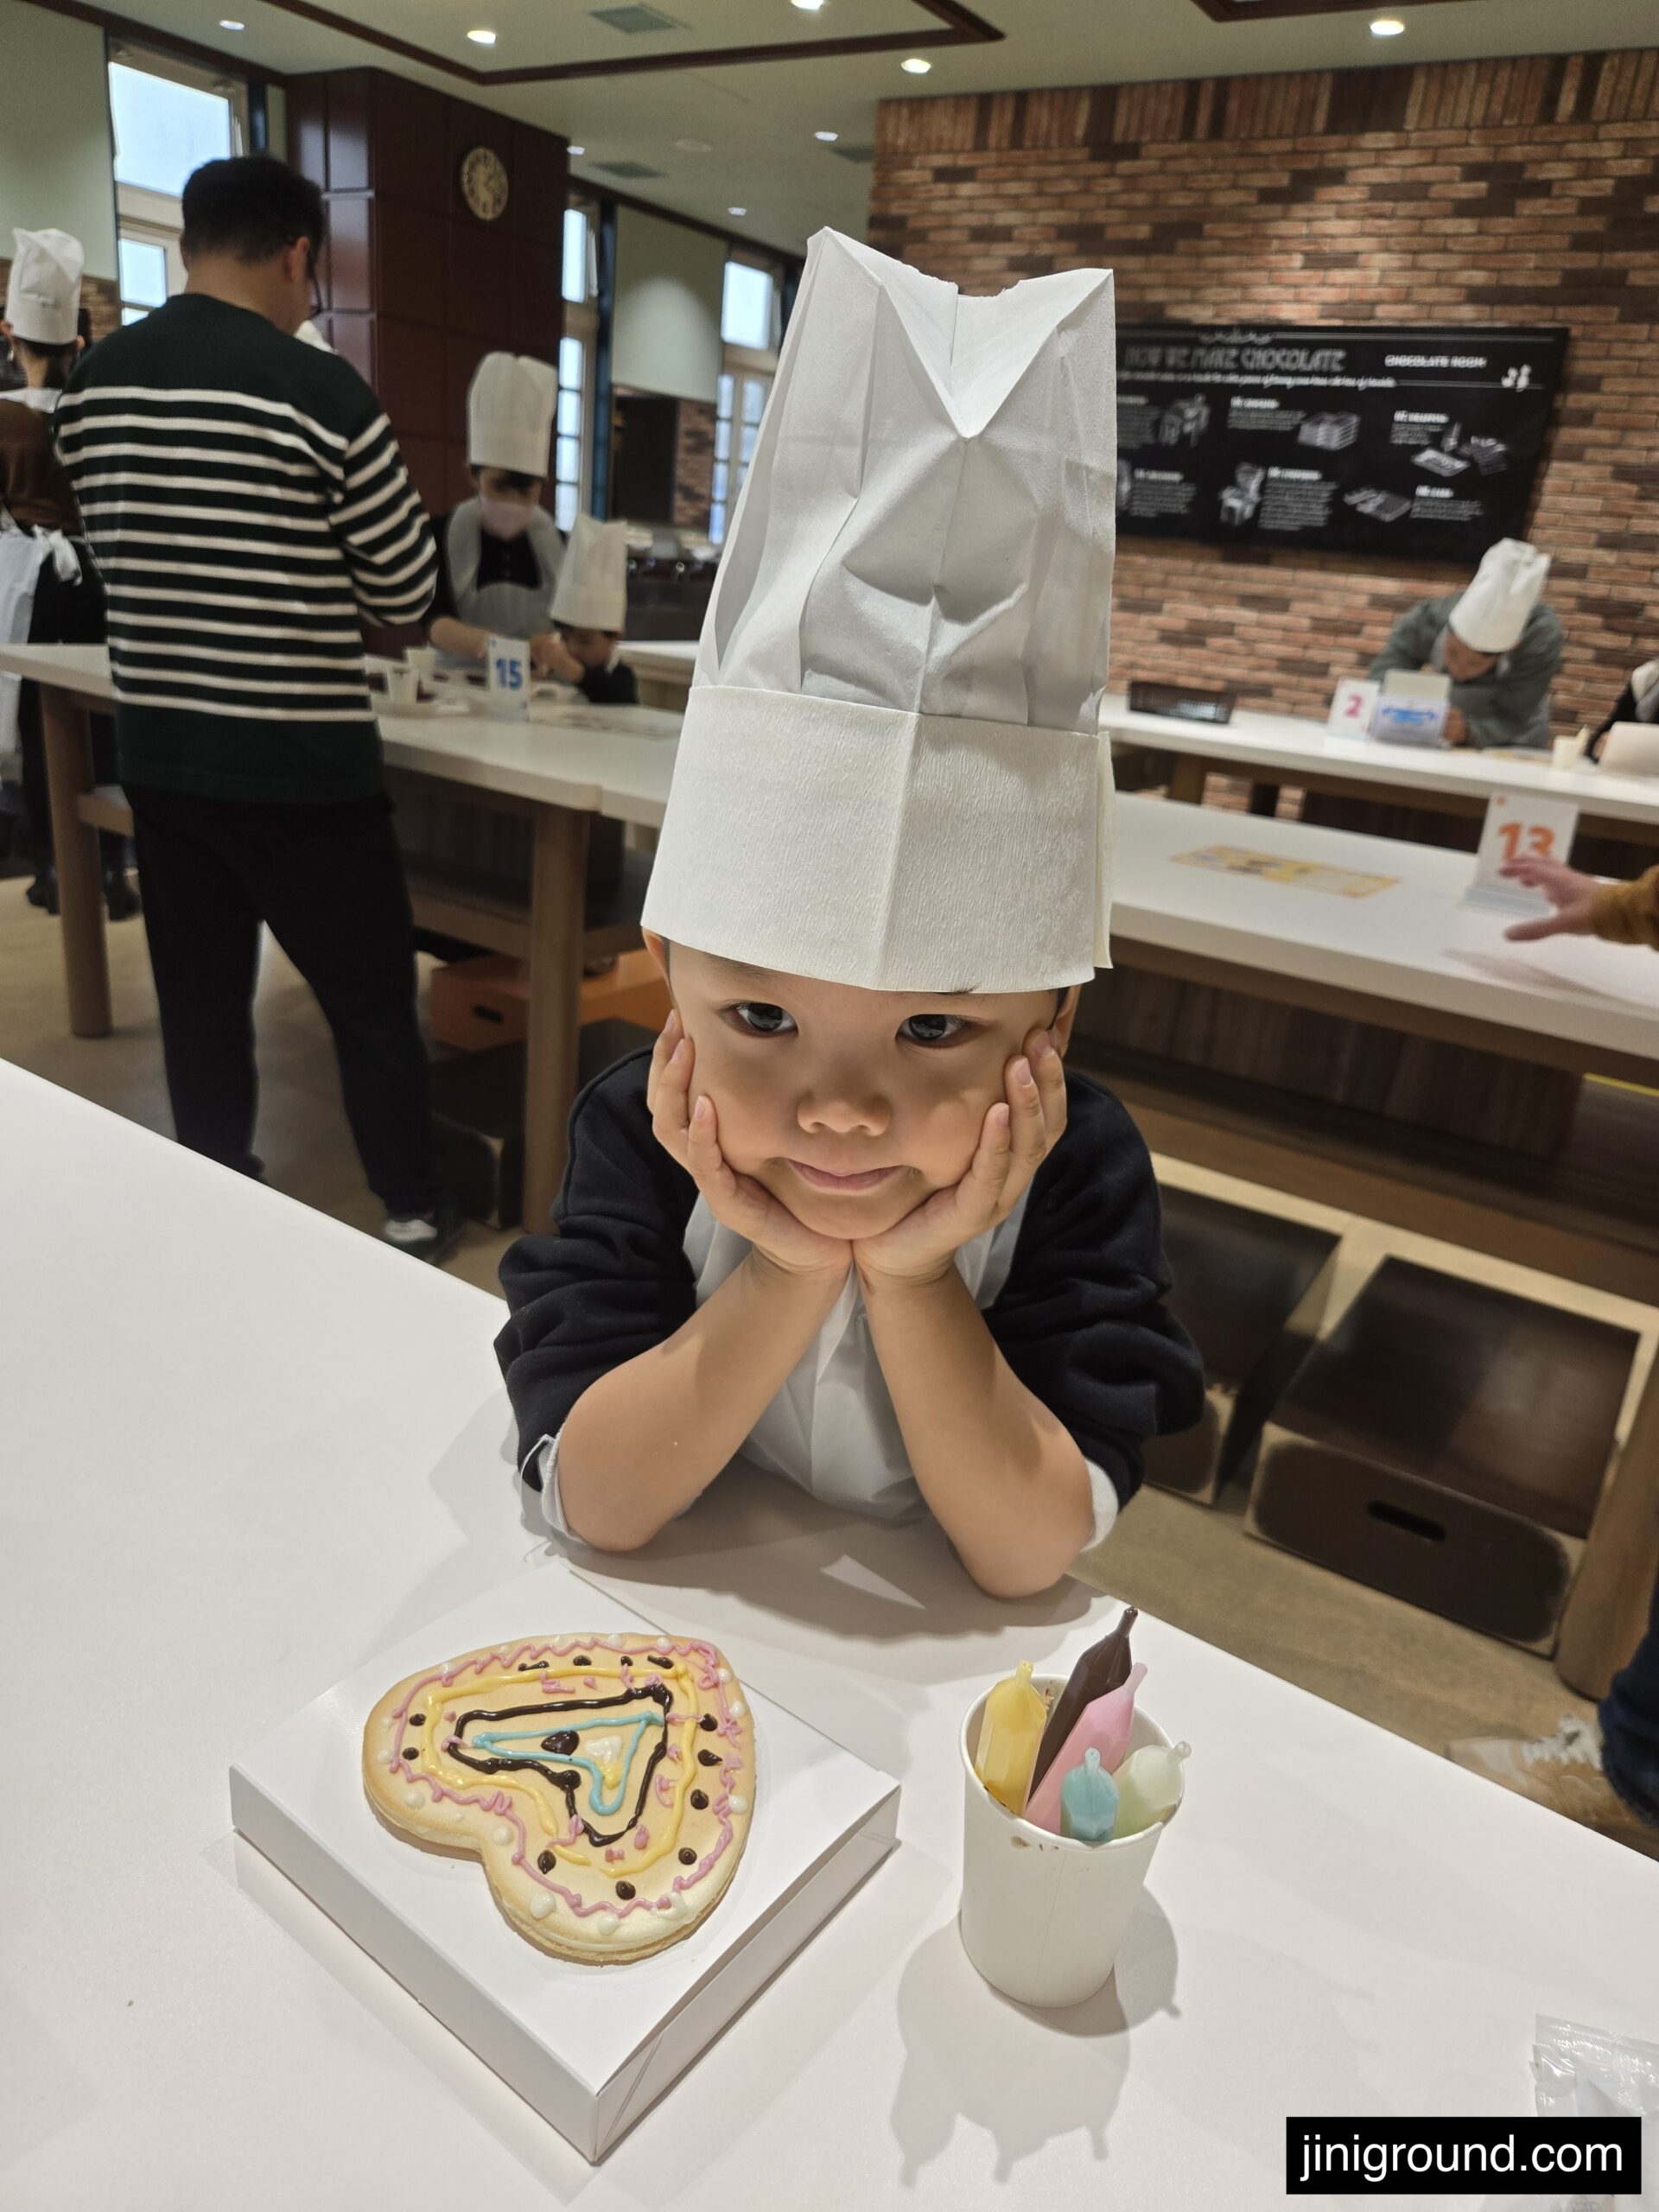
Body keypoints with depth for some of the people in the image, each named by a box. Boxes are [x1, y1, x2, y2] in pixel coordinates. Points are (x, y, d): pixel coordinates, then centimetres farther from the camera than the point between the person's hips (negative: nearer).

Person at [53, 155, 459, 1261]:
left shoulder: (94, 382, 6)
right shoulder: (320, 390, -13)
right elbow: (407, 592, -4)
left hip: (159, 749, 6)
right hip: (301, 762, -6)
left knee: (201, 995, 14)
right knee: (374, 996, 7)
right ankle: (415, 1214, 19)